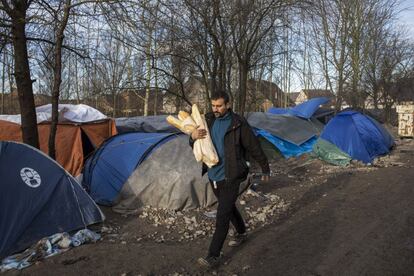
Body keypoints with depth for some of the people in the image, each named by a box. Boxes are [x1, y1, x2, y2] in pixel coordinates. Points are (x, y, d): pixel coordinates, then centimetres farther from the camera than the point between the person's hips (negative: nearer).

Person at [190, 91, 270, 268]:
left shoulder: (238, 124, -13)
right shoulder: (208, 121, 2)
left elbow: (254, 147, -4)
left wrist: (265, 168, 4)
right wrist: (193, 137, -18)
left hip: (230, 177, -6)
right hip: (213, 176, 6)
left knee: (222, 215, -7)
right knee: (229, 207, 23)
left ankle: (214, 256, 1)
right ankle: (241, 233, 47)